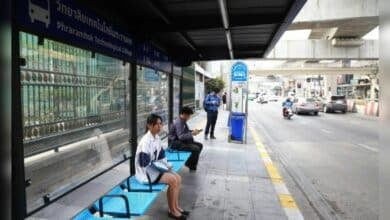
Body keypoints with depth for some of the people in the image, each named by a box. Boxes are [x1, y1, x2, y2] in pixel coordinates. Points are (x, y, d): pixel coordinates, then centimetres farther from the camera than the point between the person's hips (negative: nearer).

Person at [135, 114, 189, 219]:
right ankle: (172, 210, -1)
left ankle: (176, 207, 10)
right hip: (145, 172, -9)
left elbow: (161, 156, 15)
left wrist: (167, 165, 3)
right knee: (173, 180, -19)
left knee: (178, 178, -3)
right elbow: (144, 164, -25)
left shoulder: (157, 138, 4)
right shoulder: (146, 141, -24)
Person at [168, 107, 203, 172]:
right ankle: (189, 164, 2)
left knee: (200, 145, 7)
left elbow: (186, 131, 20)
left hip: (181, 140, 10)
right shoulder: (178, 122, -23)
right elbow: (181, 136, -32)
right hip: (175, 142, -10)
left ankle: (192, 164, 15)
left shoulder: (183, 121, 7)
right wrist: (192, 133, -27)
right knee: (196, 149, -22)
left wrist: (193, 131, 2)